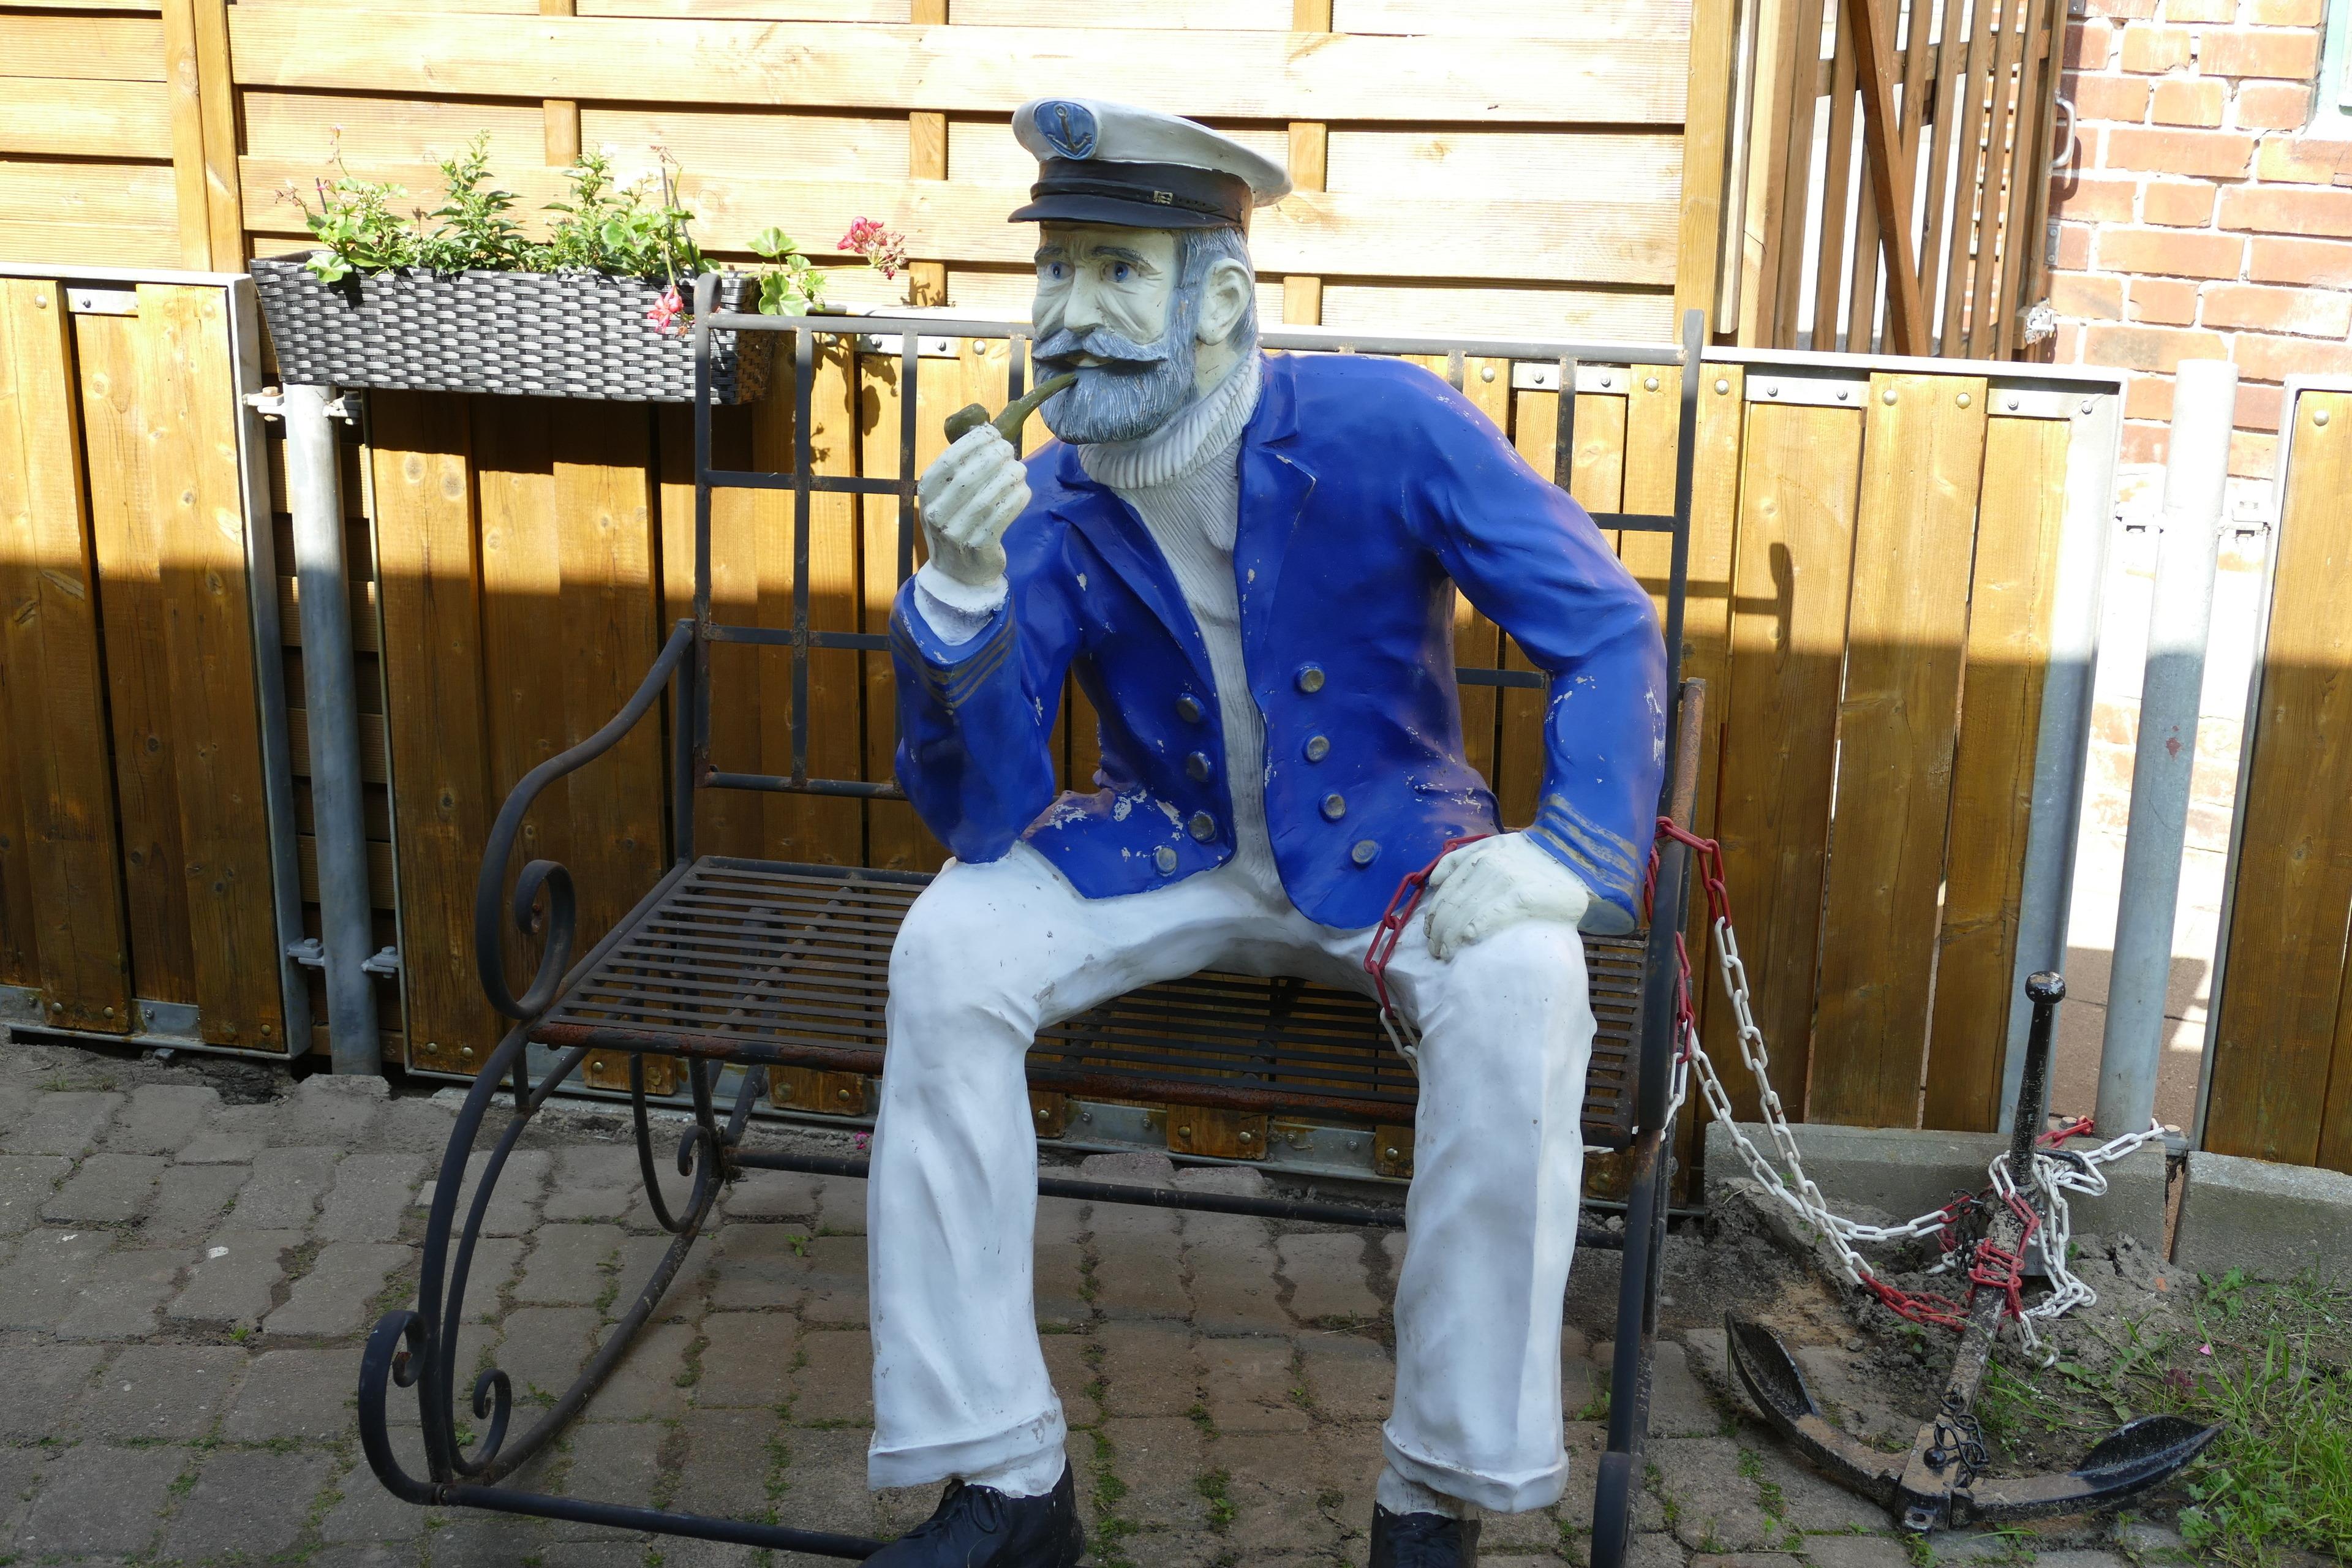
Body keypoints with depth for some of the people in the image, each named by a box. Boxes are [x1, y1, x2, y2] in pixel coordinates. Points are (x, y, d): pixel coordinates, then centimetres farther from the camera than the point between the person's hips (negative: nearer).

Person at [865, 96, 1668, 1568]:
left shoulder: (1385, 427, -17)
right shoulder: (1051, 499, -9)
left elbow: (1607, 627, -12)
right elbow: (981, 813, -15)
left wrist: (1574, 854, -27)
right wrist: (962, 587, -31)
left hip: (1387, 849, -2)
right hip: (1165, 850, 3)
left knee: (1520, 986, -33)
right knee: (946, 952, -23)